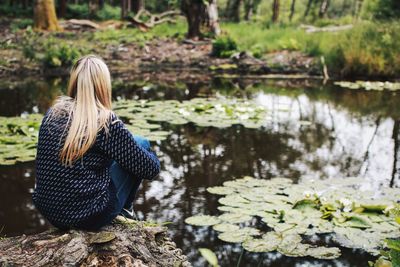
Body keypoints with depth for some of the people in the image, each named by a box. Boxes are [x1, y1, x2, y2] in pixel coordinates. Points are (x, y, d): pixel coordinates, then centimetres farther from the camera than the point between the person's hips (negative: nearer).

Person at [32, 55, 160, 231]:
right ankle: (124, 210, 24)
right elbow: (150, 169, -9)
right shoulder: (106, 122, -16)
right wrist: (153, 158, 15)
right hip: (90, 218, -6)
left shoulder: (52, 113, 0)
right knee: (141, 144, 9)